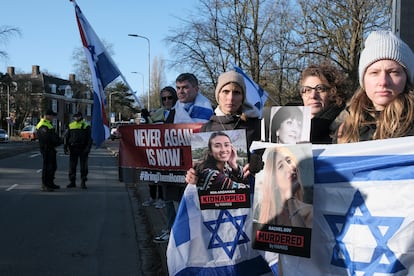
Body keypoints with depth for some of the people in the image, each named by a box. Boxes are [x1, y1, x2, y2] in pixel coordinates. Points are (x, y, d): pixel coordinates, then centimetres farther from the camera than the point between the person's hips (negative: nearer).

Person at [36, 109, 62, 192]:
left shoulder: (48, 124, 18)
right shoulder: (43, 125, -17)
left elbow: (53, 135, 20)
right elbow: (47, 138, -25)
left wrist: (58, 140, 1)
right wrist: (58, 141, -15)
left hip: (51, 148, 11)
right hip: (46, 148, -11)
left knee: (53, 166, 17)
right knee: (47, 166, -7)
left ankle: (50, 183, 28)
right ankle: (44, 186, -2)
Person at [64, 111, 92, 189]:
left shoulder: (86, 126, 0)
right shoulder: (71, 125, 9)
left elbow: (89, 139, -4)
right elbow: (66, 137, 11)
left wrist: (88, 148, -14)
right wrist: (65, 147, 2)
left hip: (83, 150, -3)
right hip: (73, 149, 3)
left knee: (83, 166, 1)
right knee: (72, 166, 6)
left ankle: (83, 182, 9)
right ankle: (72, 182, 14)